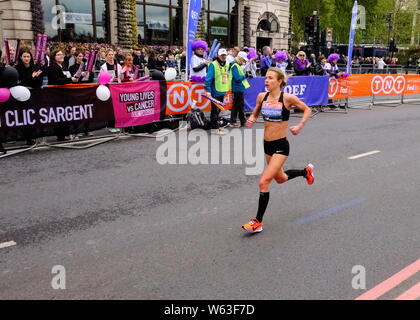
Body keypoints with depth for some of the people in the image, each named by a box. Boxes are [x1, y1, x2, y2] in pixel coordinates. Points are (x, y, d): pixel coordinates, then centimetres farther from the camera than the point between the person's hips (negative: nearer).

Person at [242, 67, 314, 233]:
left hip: (281, 146, -7)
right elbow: (255, 113, 16)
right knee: (280, 179, 26)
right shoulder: (262, 96, -1)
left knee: (264, 182, -15)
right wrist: (251, 119, -6)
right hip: (267, 144, 7)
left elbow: (307, 109, 2)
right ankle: (306, 171, 56)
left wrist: (300, 126, -12)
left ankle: (258, 222, -1)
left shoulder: (287, 98, -13)